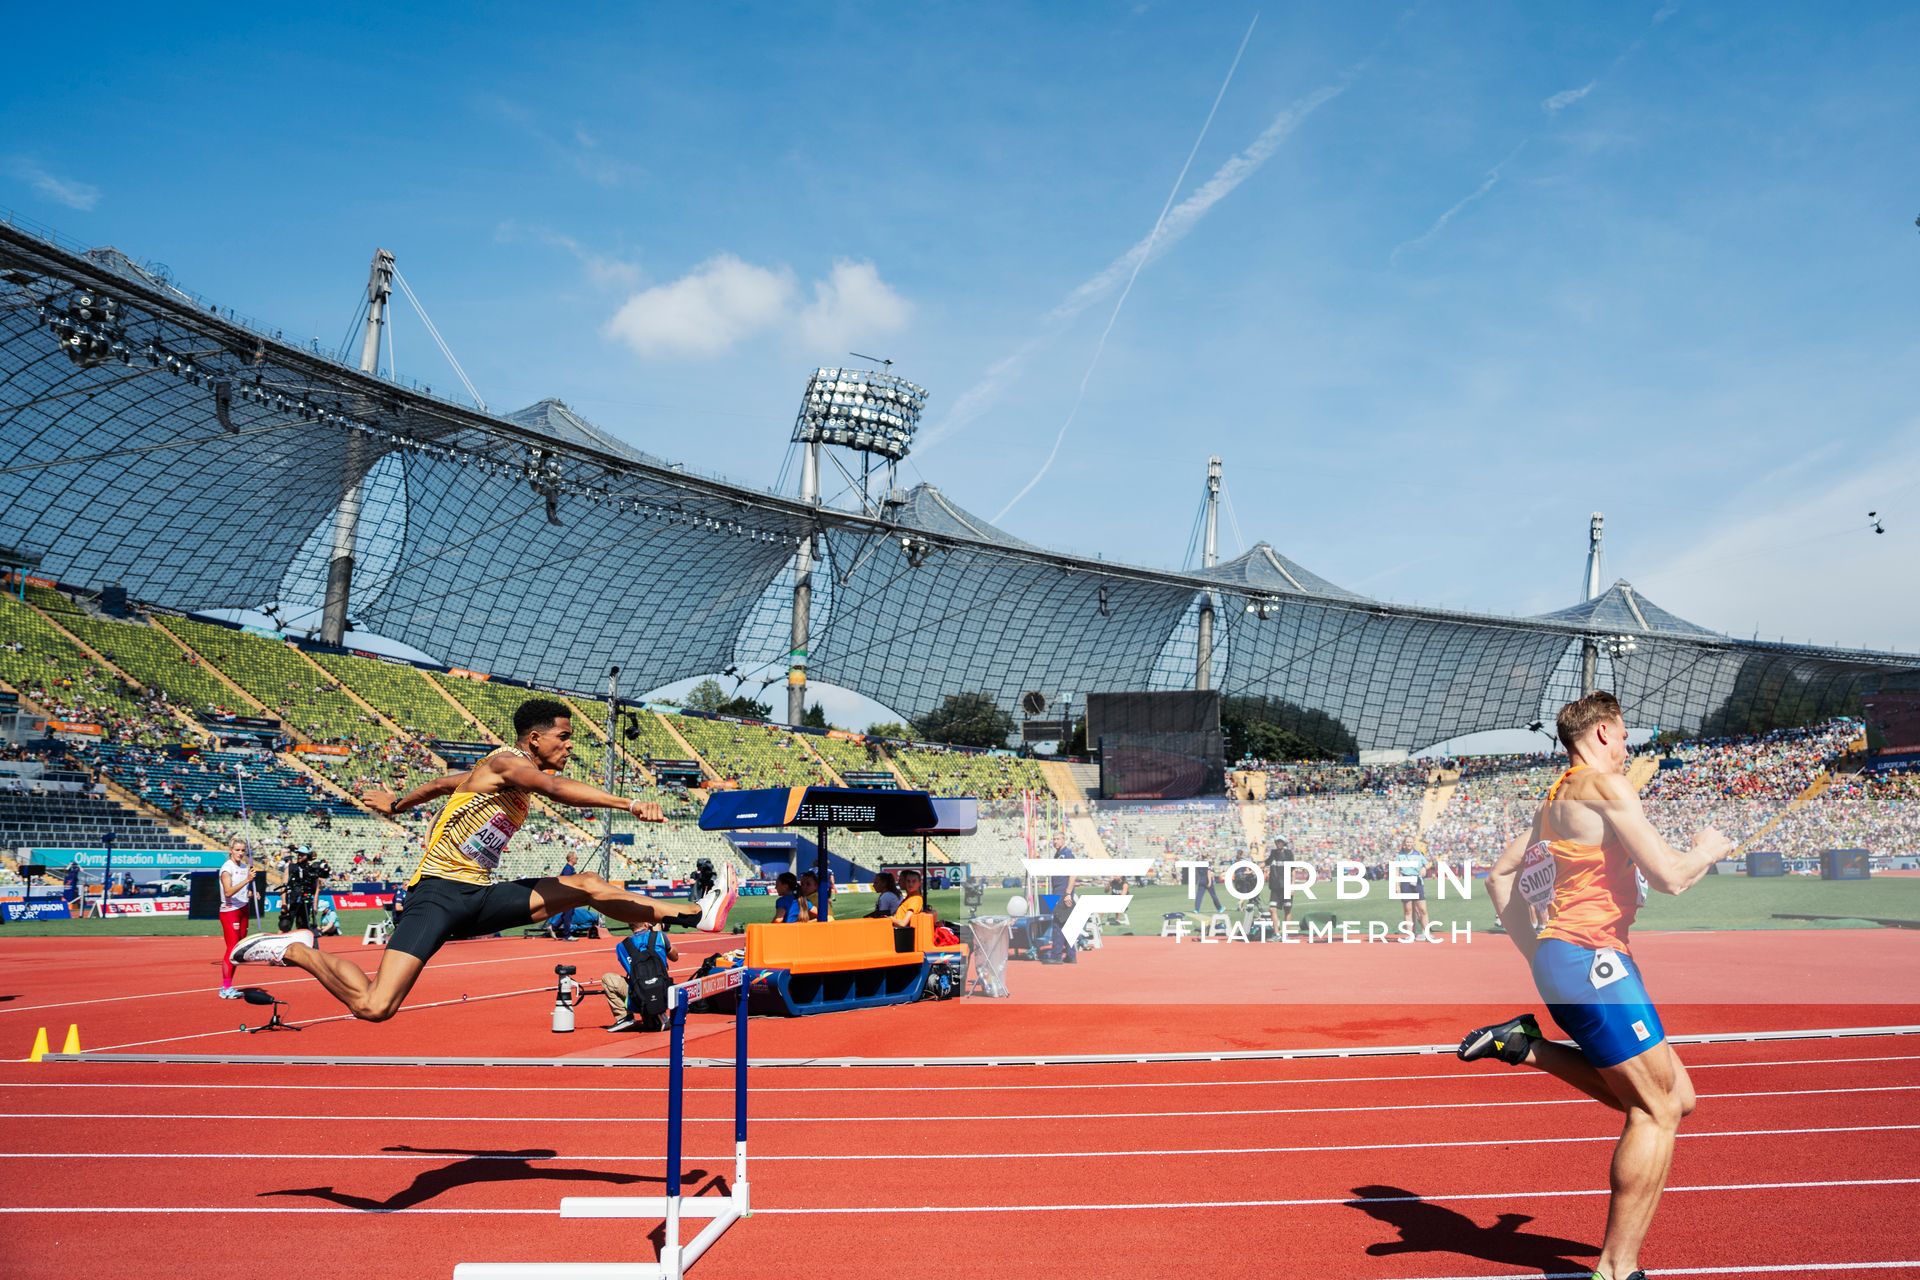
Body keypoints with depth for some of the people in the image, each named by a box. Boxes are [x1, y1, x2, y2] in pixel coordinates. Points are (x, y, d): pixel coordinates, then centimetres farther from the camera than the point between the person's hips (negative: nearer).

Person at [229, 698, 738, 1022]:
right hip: (438, 894, -9)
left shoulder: (513, 775, 15)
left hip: (478, 898, 9)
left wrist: (398, 803, 47)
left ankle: (693, 914, 8)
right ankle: (296, 950, 5)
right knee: (374, 1007, -19)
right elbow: (557, 789, -34)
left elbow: (444, 782, 30)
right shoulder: (508, 761, -12)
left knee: (587, 886, 5)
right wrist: (628, 804, -42)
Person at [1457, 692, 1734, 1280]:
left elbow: (1499, 876, 24)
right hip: (1591, 958, -9)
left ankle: (1527, 1046, 7)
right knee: (1656, 1110, -3)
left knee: (1675, 1098, 13)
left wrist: (1536, 955, 21)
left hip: (1558, 960, 9)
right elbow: (1670, 876, -15)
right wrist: (1707, 849, 7)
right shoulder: (1604, 784, -10)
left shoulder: (1557, 796, 19)